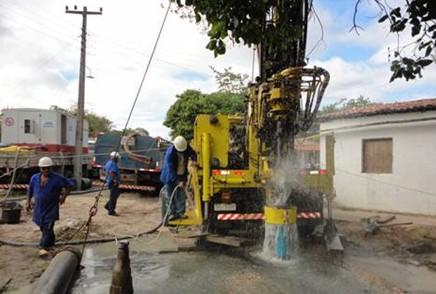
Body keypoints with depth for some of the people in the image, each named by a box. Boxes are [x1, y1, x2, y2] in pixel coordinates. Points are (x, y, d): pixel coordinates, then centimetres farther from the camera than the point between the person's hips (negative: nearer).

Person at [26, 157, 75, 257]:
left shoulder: (58, 179, -10)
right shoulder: (35, 178, 2)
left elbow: (70, 184, 0)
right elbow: (30, 190, 16)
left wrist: (64, 196, -2)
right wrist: (28, 202, 17)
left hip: (51, 208, -4)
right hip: (39, 208, 4)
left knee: (47, 228, -10)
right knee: (43, 228, 15)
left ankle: (43, 247, -9)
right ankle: (50, 243, 34)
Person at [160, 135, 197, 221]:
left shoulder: (186, 148, -13)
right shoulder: (170, 153, -29)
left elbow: (192, 153, 9)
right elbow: (171, 169, -29)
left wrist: (194, 160, -13)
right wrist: (178, 181, -32)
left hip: (182, 175, 4)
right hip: (170, 177, -4)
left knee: (181, 195, 5)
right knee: (171, 196, 2)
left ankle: (180, 212, 12)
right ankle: (172, 213, 11)